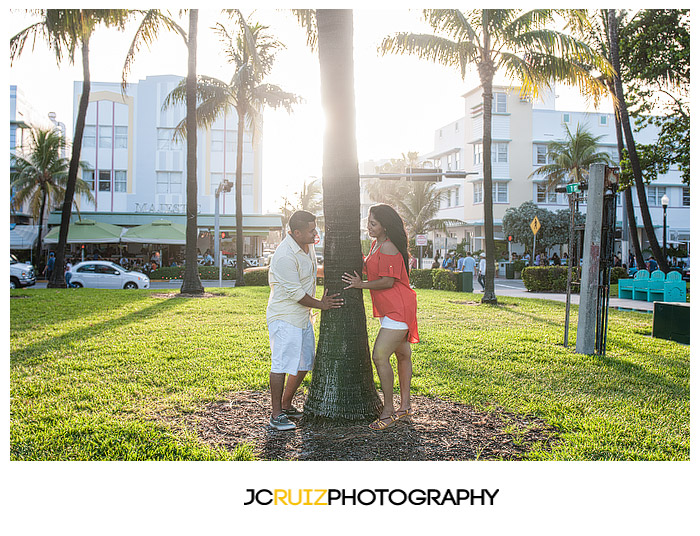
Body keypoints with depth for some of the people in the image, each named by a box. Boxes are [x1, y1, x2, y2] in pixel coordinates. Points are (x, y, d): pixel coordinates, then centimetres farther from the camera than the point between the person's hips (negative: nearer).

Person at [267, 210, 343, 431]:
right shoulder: (285, 255, -23)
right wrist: (320, 304, -12)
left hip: (303, 316, 10)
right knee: (282, 364, -6)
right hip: (284, 317, -10)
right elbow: (295, 292, -20)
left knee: (304, 363, 14)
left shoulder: (308, 246, 6)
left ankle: (286, 405, 28)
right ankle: (276, 415, 4)